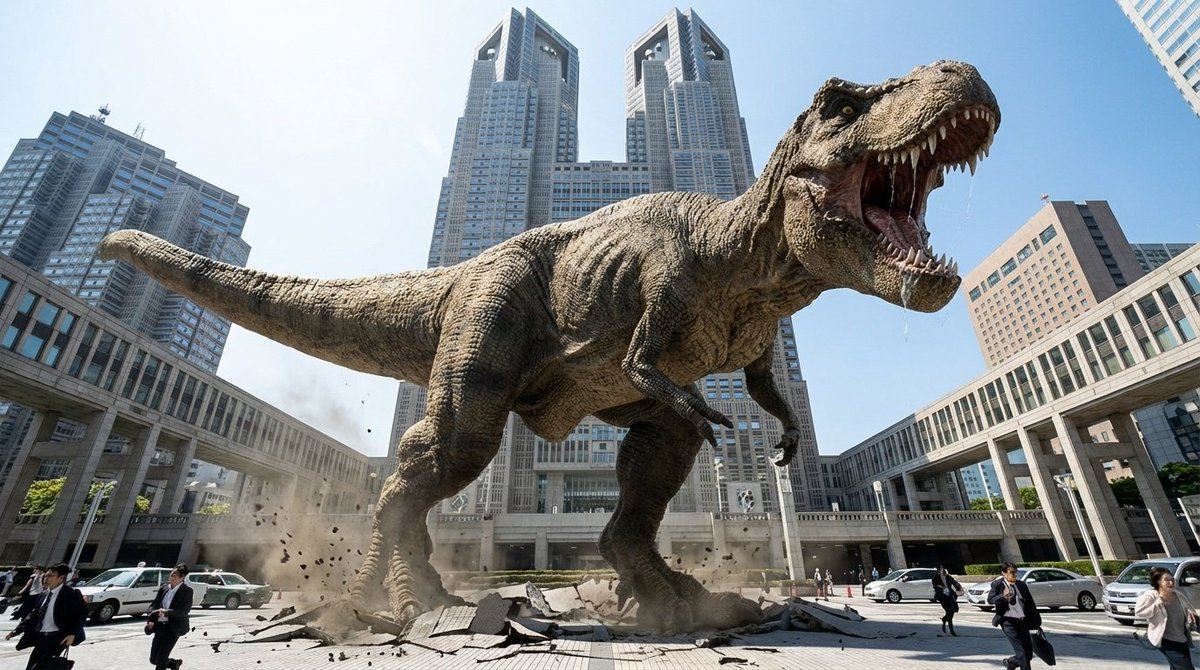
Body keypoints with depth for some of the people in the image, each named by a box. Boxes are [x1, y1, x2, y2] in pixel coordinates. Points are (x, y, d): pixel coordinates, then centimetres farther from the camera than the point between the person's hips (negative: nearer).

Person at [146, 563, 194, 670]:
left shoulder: (187, 591, -11)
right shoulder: (164, 588, 5)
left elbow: (185, 610, -16)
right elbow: (153, 604, 11)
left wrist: (167, 612, -26)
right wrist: (150, 619, -5)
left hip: (174, 627, -6)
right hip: (161, 626, 6)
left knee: (160, 659, -6)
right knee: (153, 659, 11)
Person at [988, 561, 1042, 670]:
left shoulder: (1021, 584, 10)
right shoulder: (998, 584, -7)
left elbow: (1031, 603, 17)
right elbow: (990, 600, -20)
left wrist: (1036, 622, 15)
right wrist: (1003, 597, -38)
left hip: (1023, 621, 6)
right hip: (1008, 621, -6)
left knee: (1028, 654, 11)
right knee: (1021, 652, -10)